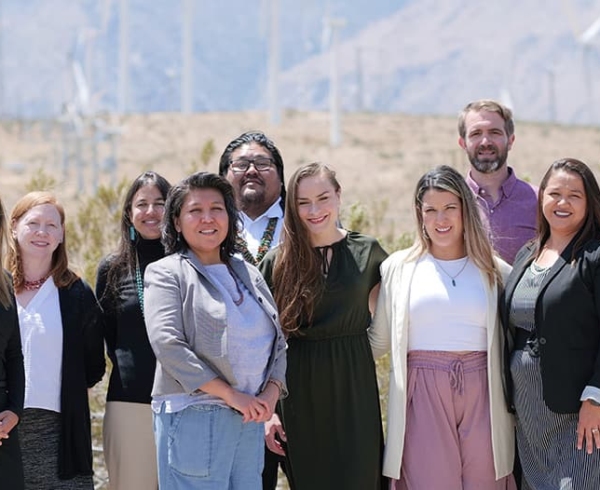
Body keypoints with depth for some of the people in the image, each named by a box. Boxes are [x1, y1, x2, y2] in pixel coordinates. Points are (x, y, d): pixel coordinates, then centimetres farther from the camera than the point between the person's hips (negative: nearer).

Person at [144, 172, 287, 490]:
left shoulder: (248, 274, 18)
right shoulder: (166, 273, 0)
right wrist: (230, 395, -15)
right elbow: (168, 344, -12)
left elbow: (277, 341, 17)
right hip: (193, 417, -5)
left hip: (250, 419, 6)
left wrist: (271, 392, -3)